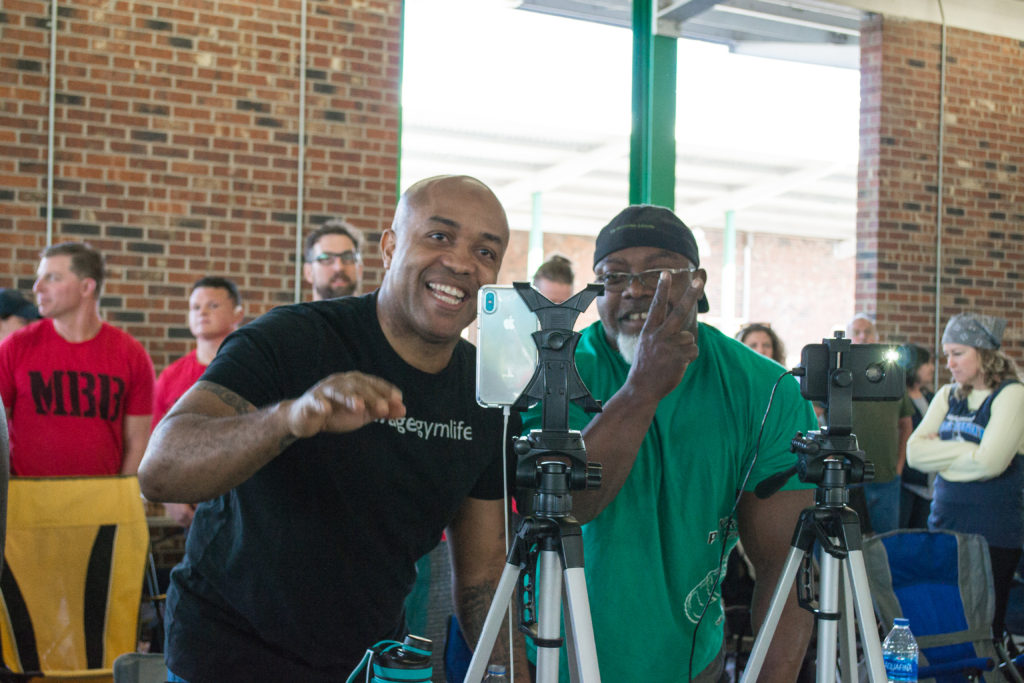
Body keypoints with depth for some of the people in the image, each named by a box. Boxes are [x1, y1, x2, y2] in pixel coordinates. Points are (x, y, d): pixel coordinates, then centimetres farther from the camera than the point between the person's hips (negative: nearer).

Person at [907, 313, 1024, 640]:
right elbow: (914, 452, 3)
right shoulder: (948, 395, 13)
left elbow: (989, 462, -18)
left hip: (992, 533, -6)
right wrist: (964, 450, -8)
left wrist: (941, 452, -4)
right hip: (944, 525, 6)